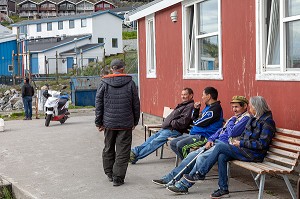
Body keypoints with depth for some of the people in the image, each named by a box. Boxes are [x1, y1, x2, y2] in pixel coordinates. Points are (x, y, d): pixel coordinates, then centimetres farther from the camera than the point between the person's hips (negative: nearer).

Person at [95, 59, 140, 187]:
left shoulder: (104, 83, 1)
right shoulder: (130, 83, 0)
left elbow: (98, 104, 1)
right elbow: (136, 104, 3)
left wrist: (98, 122, 7)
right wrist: (135, 122, 13)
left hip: (109, 123, 2)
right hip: (126, 123, -2)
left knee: (108, 148, 18)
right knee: (123, 151, 1)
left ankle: (109, 173, 28)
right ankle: (118, 178, -2)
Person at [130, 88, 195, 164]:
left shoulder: (190, 106, -9)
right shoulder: (183, 105, 23)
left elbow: (183, 122, -20)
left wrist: (171, 123, -12)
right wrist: (165, 123, 10)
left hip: (173, 130, -10)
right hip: (166, 128, 10)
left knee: (155, 142, -16)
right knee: (151, 138, 1)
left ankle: (136, 156, -20)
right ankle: (135, 151, -5)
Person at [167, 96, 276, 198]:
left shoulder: (267, 121, -10)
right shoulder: (253, 118, 17)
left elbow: (262, 144, -17)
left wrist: (241, 143, -15)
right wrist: (237, 141, 2)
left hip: (255, 154, -8)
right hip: (244, 149, 8)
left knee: (220, 146, -20)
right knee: (221, 157, -20)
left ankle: (200, 173, -11)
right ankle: (223, 189, -15)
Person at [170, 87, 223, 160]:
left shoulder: (215, 108, -13)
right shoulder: (208, 107, 19)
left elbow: (201, 122, -18)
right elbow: (195, 120, 26)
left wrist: (195, 122, 5)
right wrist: (196, 109, 9)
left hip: (204, 137, -11)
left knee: (180, 145, -28)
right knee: (173, 143, 2)